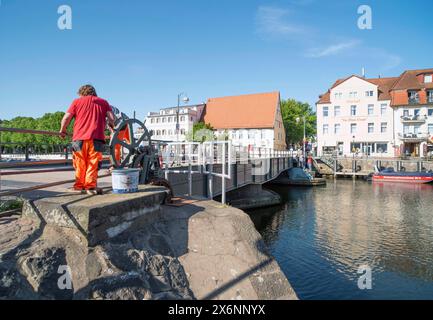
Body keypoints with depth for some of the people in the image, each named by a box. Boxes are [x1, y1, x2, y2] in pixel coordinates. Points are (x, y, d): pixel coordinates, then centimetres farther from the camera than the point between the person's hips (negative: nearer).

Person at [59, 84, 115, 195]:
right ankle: (90, 187, 1)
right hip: (96, 138, 0)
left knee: (80, 164, 10)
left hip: (79, 138, 0)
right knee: (93, 164, 2)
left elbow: (66, 118, 5)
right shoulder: (103, 102, 16)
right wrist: (111, 126, 22)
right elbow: (112, 118, 3)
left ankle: (79, 186, 16)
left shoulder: (77, 101, 14)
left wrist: (63, 130, 19)